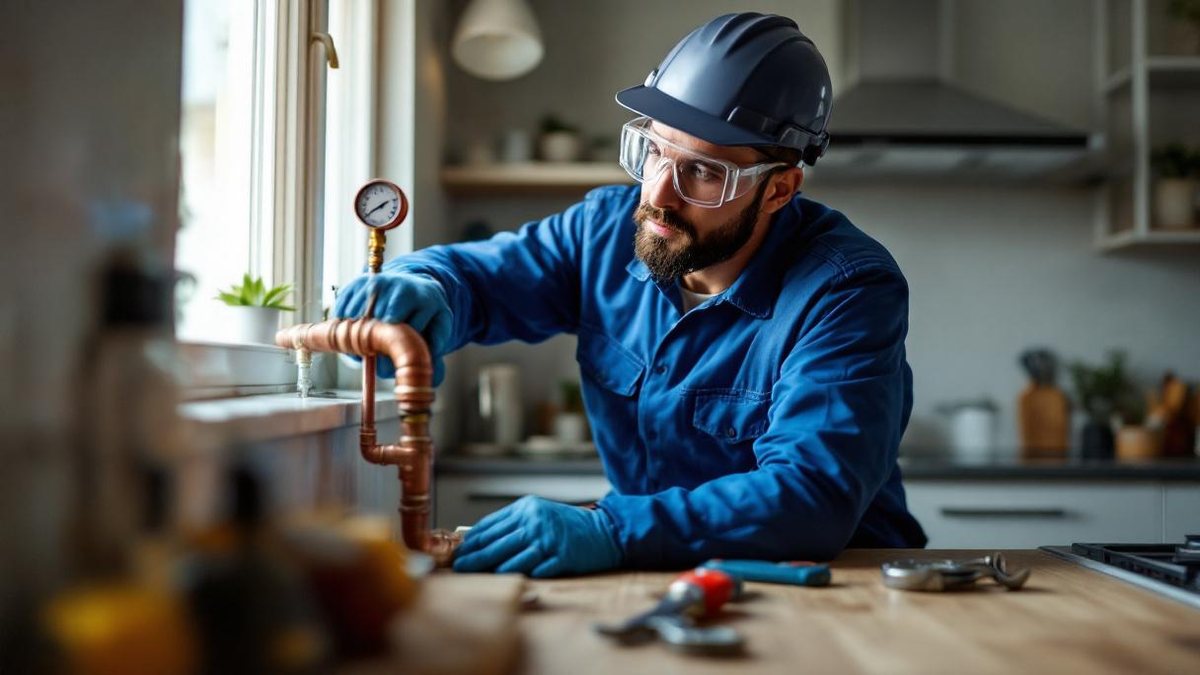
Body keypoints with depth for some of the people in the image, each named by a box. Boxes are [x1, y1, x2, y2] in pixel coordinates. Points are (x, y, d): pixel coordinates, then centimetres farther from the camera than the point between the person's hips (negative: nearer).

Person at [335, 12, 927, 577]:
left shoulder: (848, 293, -19)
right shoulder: (608, 230, -3)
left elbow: (815, 495, -30)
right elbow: (470, 274, 9)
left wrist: (611, 532, -42)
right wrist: (422, 291, -18)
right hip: (656, 577, 4)